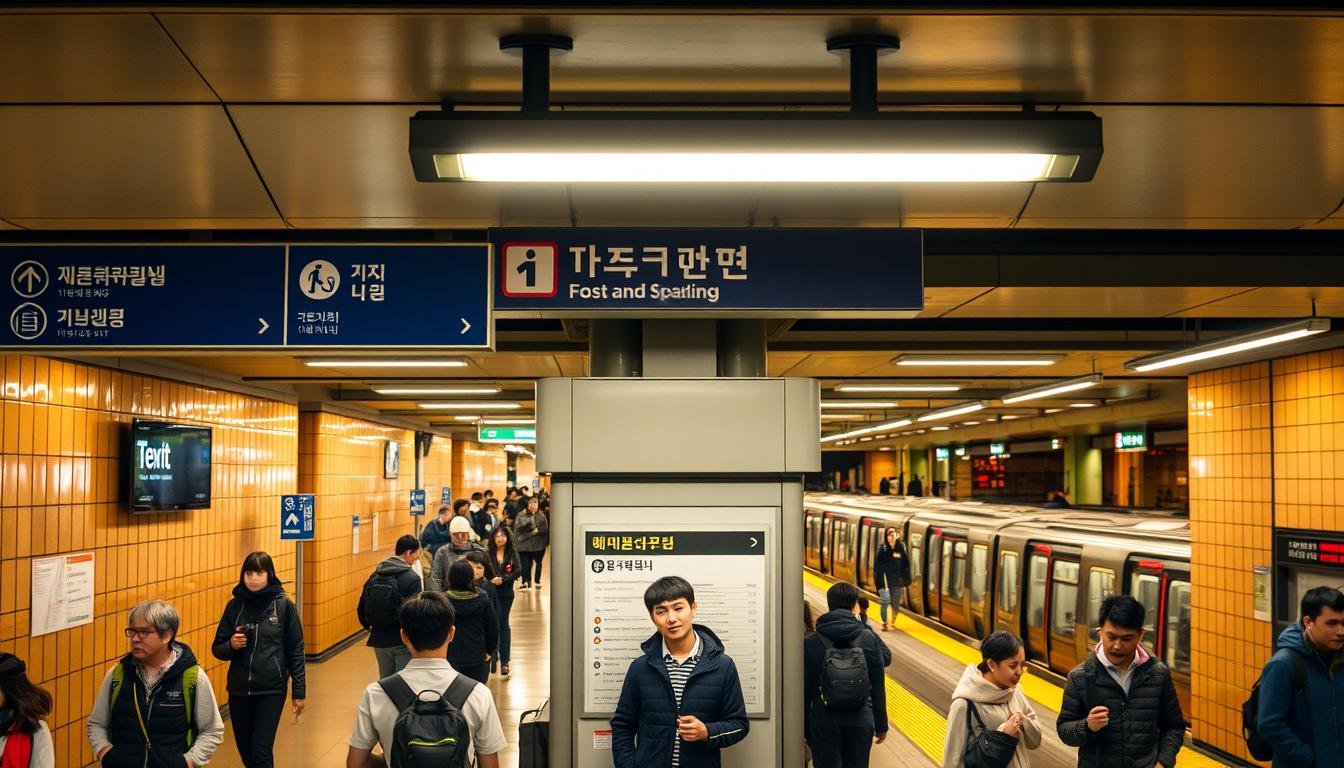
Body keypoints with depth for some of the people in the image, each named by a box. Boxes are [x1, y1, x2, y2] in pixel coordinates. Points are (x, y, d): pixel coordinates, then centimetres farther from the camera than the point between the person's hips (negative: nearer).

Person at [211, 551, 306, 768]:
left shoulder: (284, 606, -5)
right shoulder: (234, 606, 2)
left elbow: (295, 651, -2)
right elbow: (218, 649, 8)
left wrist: (299, 691, -3)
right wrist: (231, 645, -15)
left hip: (272, 690, -3)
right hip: (238, 690, 3)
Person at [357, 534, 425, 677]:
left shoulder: (376, 575, 4)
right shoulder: (412, 578, -14)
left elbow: (361, 607, 8)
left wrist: (371, 627, 22)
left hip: (379, 639, 6)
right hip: (403, 642, -6)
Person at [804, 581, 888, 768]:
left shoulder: (810, 643, -4)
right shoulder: (869, 639, -1)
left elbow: (805, 690, -1)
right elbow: (878, 687, 3)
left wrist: (805, 729, 8)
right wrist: (881, 725, 12)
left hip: (824, 724, -1)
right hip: (861, 722, 1)